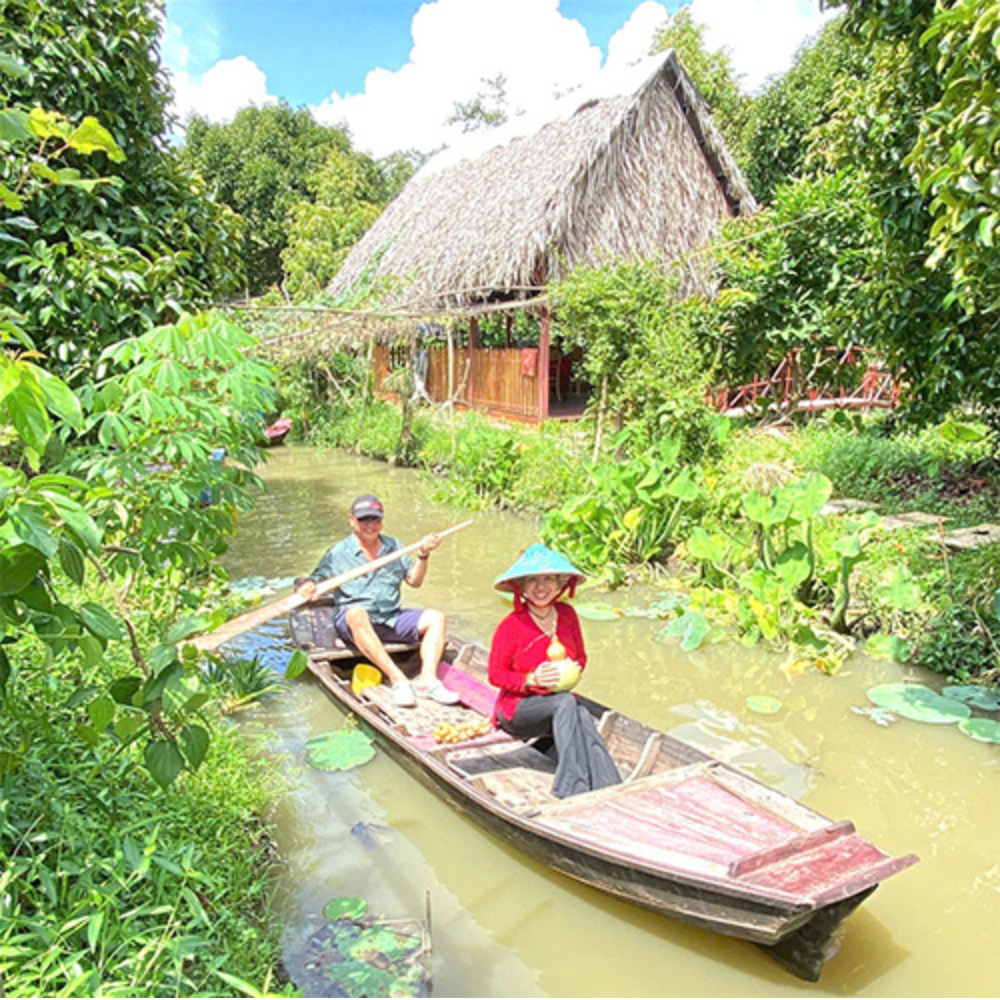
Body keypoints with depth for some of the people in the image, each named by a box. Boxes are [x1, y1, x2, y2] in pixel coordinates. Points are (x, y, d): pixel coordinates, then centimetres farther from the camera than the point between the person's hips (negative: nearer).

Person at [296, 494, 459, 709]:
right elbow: (315, 580, 0)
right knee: (356, 613, -39)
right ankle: (397, 679, -45)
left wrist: (423, 555, -2)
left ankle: (427, 680, -32)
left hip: (393, 618, 4)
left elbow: (414, 580, 14)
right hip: (352, 622, -4)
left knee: (436, 618, -15)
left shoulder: (394, 547, 17)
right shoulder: (338, 553, 6)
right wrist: (306, 587, -24)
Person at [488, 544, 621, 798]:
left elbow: (581, 656, 16)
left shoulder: (567, 614, 3)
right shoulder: (510, 626, -13)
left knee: (583, 717, -32)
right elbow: (495, 675, -7)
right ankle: (574, 786, -39)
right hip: (518, 709, -4)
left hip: (560, 705, 4)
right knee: (566, 703, -34)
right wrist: (532, 679, -23)